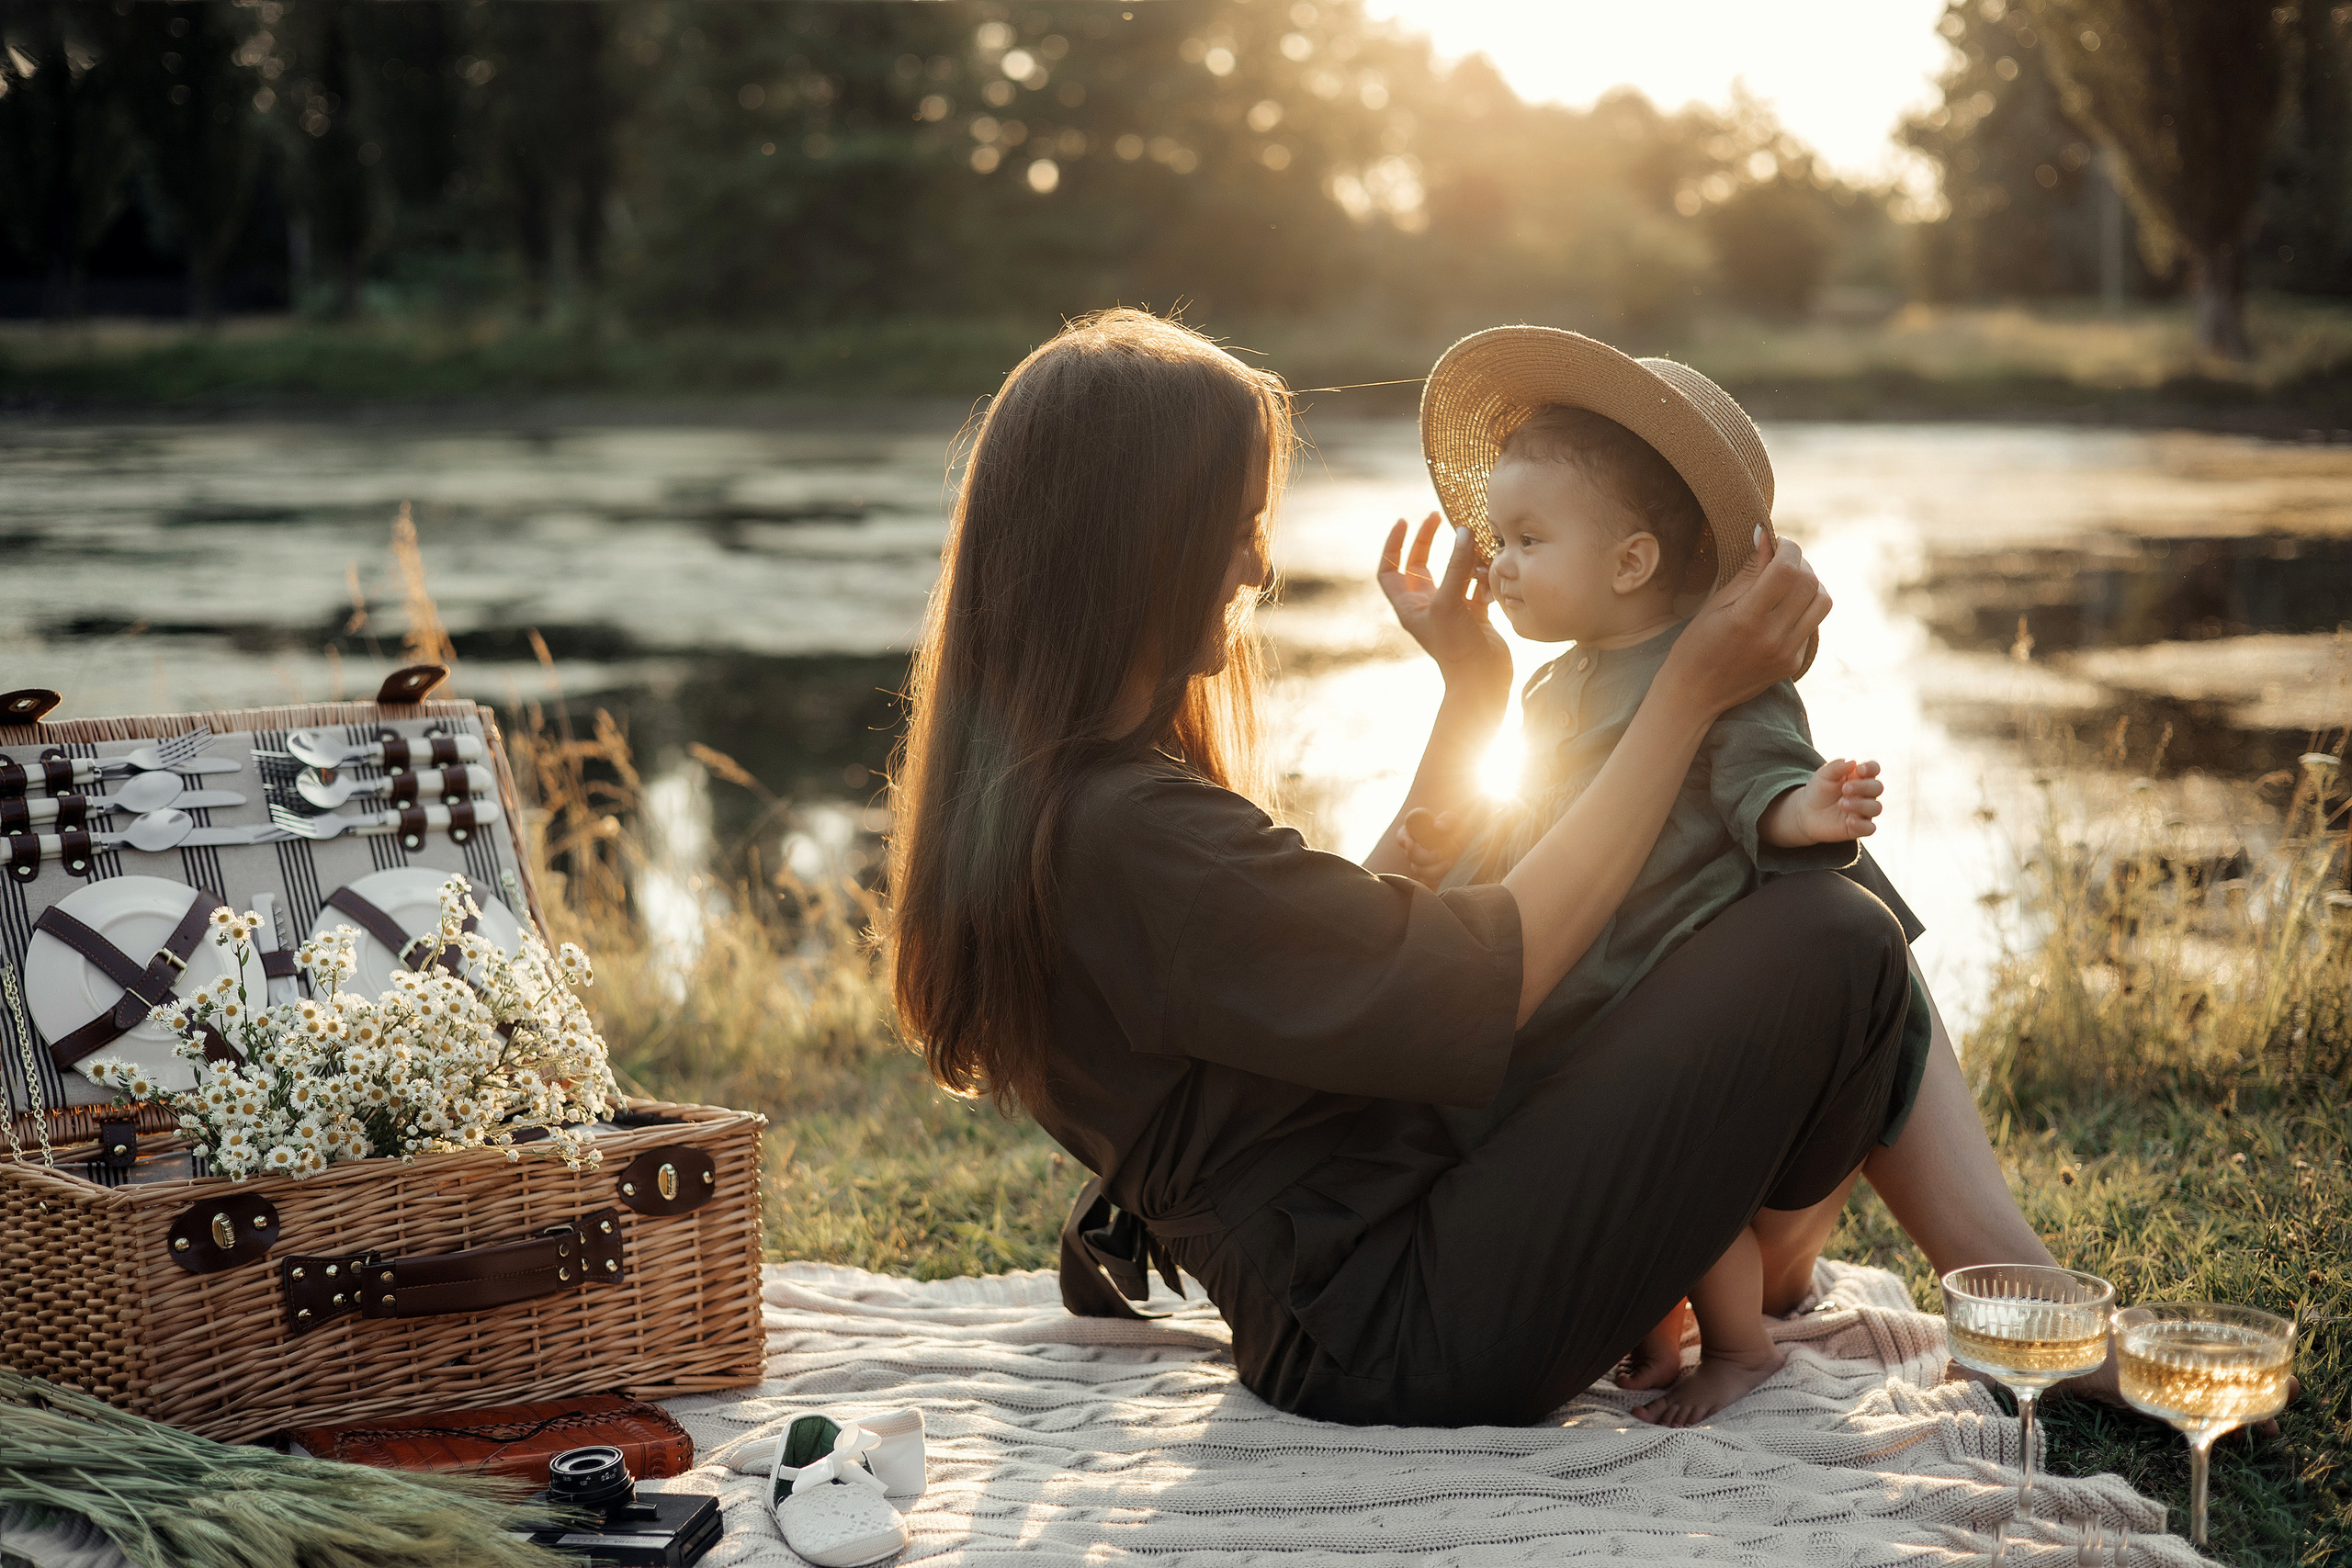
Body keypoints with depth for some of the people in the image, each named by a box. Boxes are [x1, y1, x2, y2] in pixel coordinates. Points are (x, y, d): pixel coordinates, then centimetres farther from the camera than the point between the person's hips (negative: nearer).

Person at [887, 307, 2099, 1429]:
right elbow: (1491, 973, -18)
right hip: (1407, 1341, -11)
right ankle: (1765, 1279, 11)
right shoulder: (1124, 833, -23)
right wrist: (1691, 691, -12)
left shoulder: (1037, 806, 10)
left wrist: (1471, 694, 18)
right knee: (1830, 945, -13)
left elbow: (1355, 942, 15)